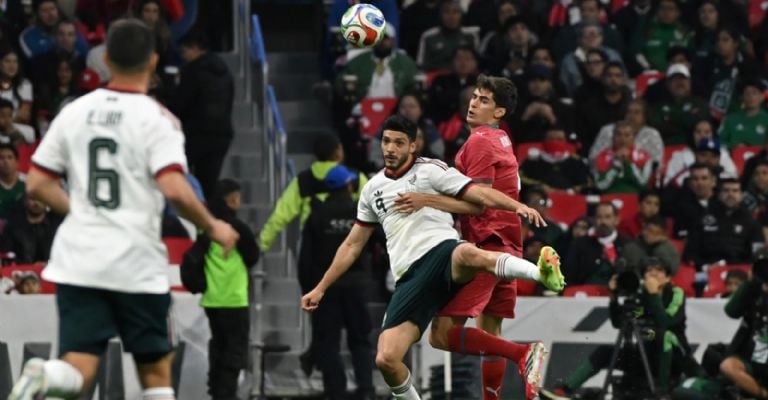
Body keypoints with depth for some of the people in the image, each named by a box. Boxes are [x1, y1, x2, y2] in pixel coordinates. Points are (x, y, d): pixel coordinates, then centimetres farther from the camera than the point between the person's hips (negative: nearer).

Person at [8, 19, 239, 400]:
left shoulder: (75, 112, 7)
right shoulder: (156, 118, -7)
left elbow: (37, 185, 9)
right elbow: (175, 190, -19)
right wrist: (213, 227, -2)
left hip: (78, 259, 3)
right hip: (136, 265, -3)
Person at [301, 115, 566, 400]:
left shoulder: (429, 170, 8)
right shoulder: (373, 188, 23)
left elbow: (480, 197, 0)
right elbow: (353, 245, 31)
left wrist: (517, 206, -20)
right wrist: (321, 288, 32)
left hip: (441, 251, -5)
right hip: (410, 278, 5)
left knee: (469, 255, -44)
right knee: (386, 359, -13)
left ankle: (543, 273, -51)